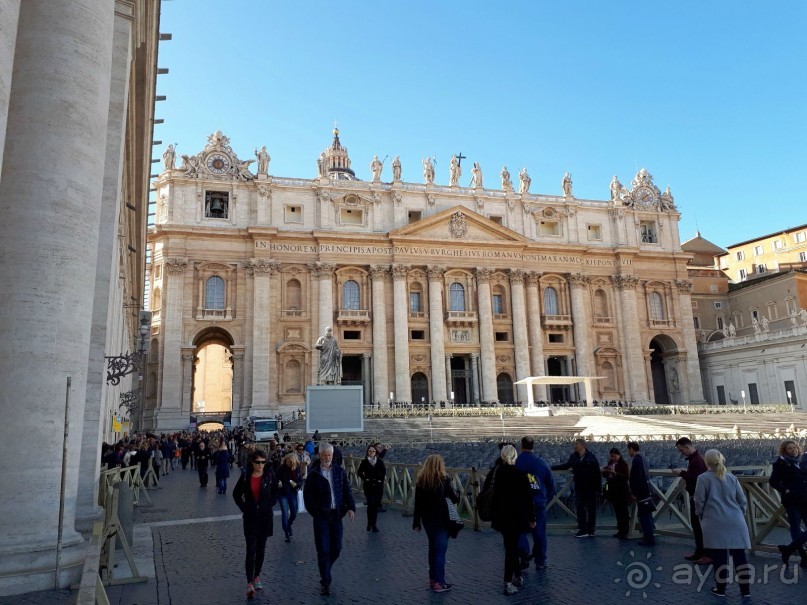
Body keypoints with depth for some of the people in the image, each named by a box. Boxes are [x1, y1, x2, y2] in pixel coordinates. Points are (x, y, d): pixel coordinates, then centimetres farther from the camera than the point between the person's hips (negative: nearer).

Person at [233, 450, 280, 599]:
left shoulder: (269, 476, -6)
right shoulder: (245, 476, -5)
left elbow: (275, 493, 5)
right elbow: (236, 494, 8)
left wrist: (268, 506, -5)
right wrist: (244, 508, 0)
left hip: (265, 517, 1)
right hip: (250, 517, -1)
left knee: (261, 549, 11)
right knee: (251, 550, -7)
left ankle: (256, 576, 28)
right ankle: (249, 584, -7)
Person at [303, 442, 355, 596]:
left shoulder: (340, 471, 4)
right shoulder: (313, 473, -5)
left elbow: (347, 491, 4)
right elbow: (307, 495, -1)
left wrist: (351, 507, -8)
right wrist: (314, 512, -6)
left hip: (336, 514, 3)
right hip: (321, 515, -3)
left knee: (336, 548, 9)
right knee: (323, 550, 0)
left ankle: (325, 571, 35)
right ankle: (325, 582, 11)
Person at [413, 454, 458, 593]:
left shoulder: (421, 480, 2)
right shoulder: (443, 479, -10)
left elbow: (418, 503, 3)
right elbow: (454, 498, -5)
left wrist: (416, 522, 8)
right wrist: (457, 496, 18)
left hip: (427, 519, 5)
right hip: (441, 519, -5)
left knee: (432, 547, 19)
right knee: (440, 550, 1)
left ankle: (433, 578, 26)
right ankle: (439, 583, 1)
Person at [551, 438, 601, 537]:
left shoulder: (591, 457, -10)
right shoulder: (573, 456, 4)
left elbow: (597, 473, -9)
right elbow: (566, 466, 18)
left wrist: (599, 487, -12)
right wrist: (552, 468, 16)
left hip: (590, 487, -4)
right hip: (579, 487, 4)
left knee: (591, 509, 5)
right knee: (580, 508, 3)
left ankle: (591, 530, 14)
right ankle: (583, 530, 8)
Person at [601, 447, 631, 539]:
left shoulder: (624, 464, -9)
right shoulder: (610, 463, 10)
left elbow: (627, 477, -18)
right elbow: (605, 475, 16)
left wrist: (615, 473, -26)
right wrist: (605, 471, -6)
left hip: (622, 491, -6)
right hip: (613, 491, 7)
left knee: (623, 511, -2)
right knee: (617, 511, 11)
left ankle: (625, 532, 2)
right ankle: (620, 531, 19)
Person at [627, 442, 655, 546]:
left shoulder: (636, 460, -17)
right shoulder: (642, 458, 11)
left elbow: (636, 478, -22)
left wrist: (633, 493, -15)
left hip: (641, 493, -10)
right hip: (646, 492, 10)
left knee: (644, 516, -4)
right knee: (646, 516, 16)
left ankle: (649, 539, -1)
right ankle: (649, 537, 24)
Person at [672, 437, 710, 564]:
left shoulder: (698, 460, -20)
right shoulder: (693, 458, 12)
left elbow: (695, 478, -27)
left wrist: (682, 473, -18)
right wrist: (683, 473, 3)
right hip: (694, 496, 10)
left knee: (701, 525, -4)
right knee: (695, 524, 16)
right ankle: (699, 552, 25)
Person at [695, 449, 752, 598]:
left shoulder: (703, 478, -4)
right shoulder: (732, 478, 9)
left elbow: (699, 502, -4)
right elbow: (743, 501, 11)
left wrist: (701, 517, 13)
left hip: (716, 523, -4)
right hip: (736, 522, 4)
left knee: (719, 556, 3)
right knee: (740, 555, 10)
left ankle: (721, 589, 11)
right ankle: (745, 589, 15)